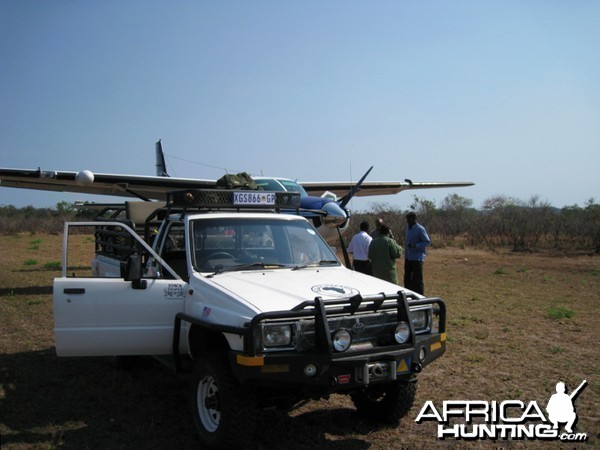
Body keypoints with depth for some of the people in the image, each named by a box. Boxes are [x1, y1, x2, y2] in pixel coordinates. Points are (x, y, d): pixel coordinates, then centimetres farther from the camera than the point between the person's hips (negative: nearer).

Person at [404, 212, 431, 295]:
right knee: (407, 278, 10)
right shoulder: (408, 228, 11)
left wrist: (415, 246, -23)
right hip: (408, 257, 7)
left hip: (417, 258, -7)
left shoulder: (420, 229, -12)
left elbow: (427, 242, -12)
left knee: (417, 279, -4)